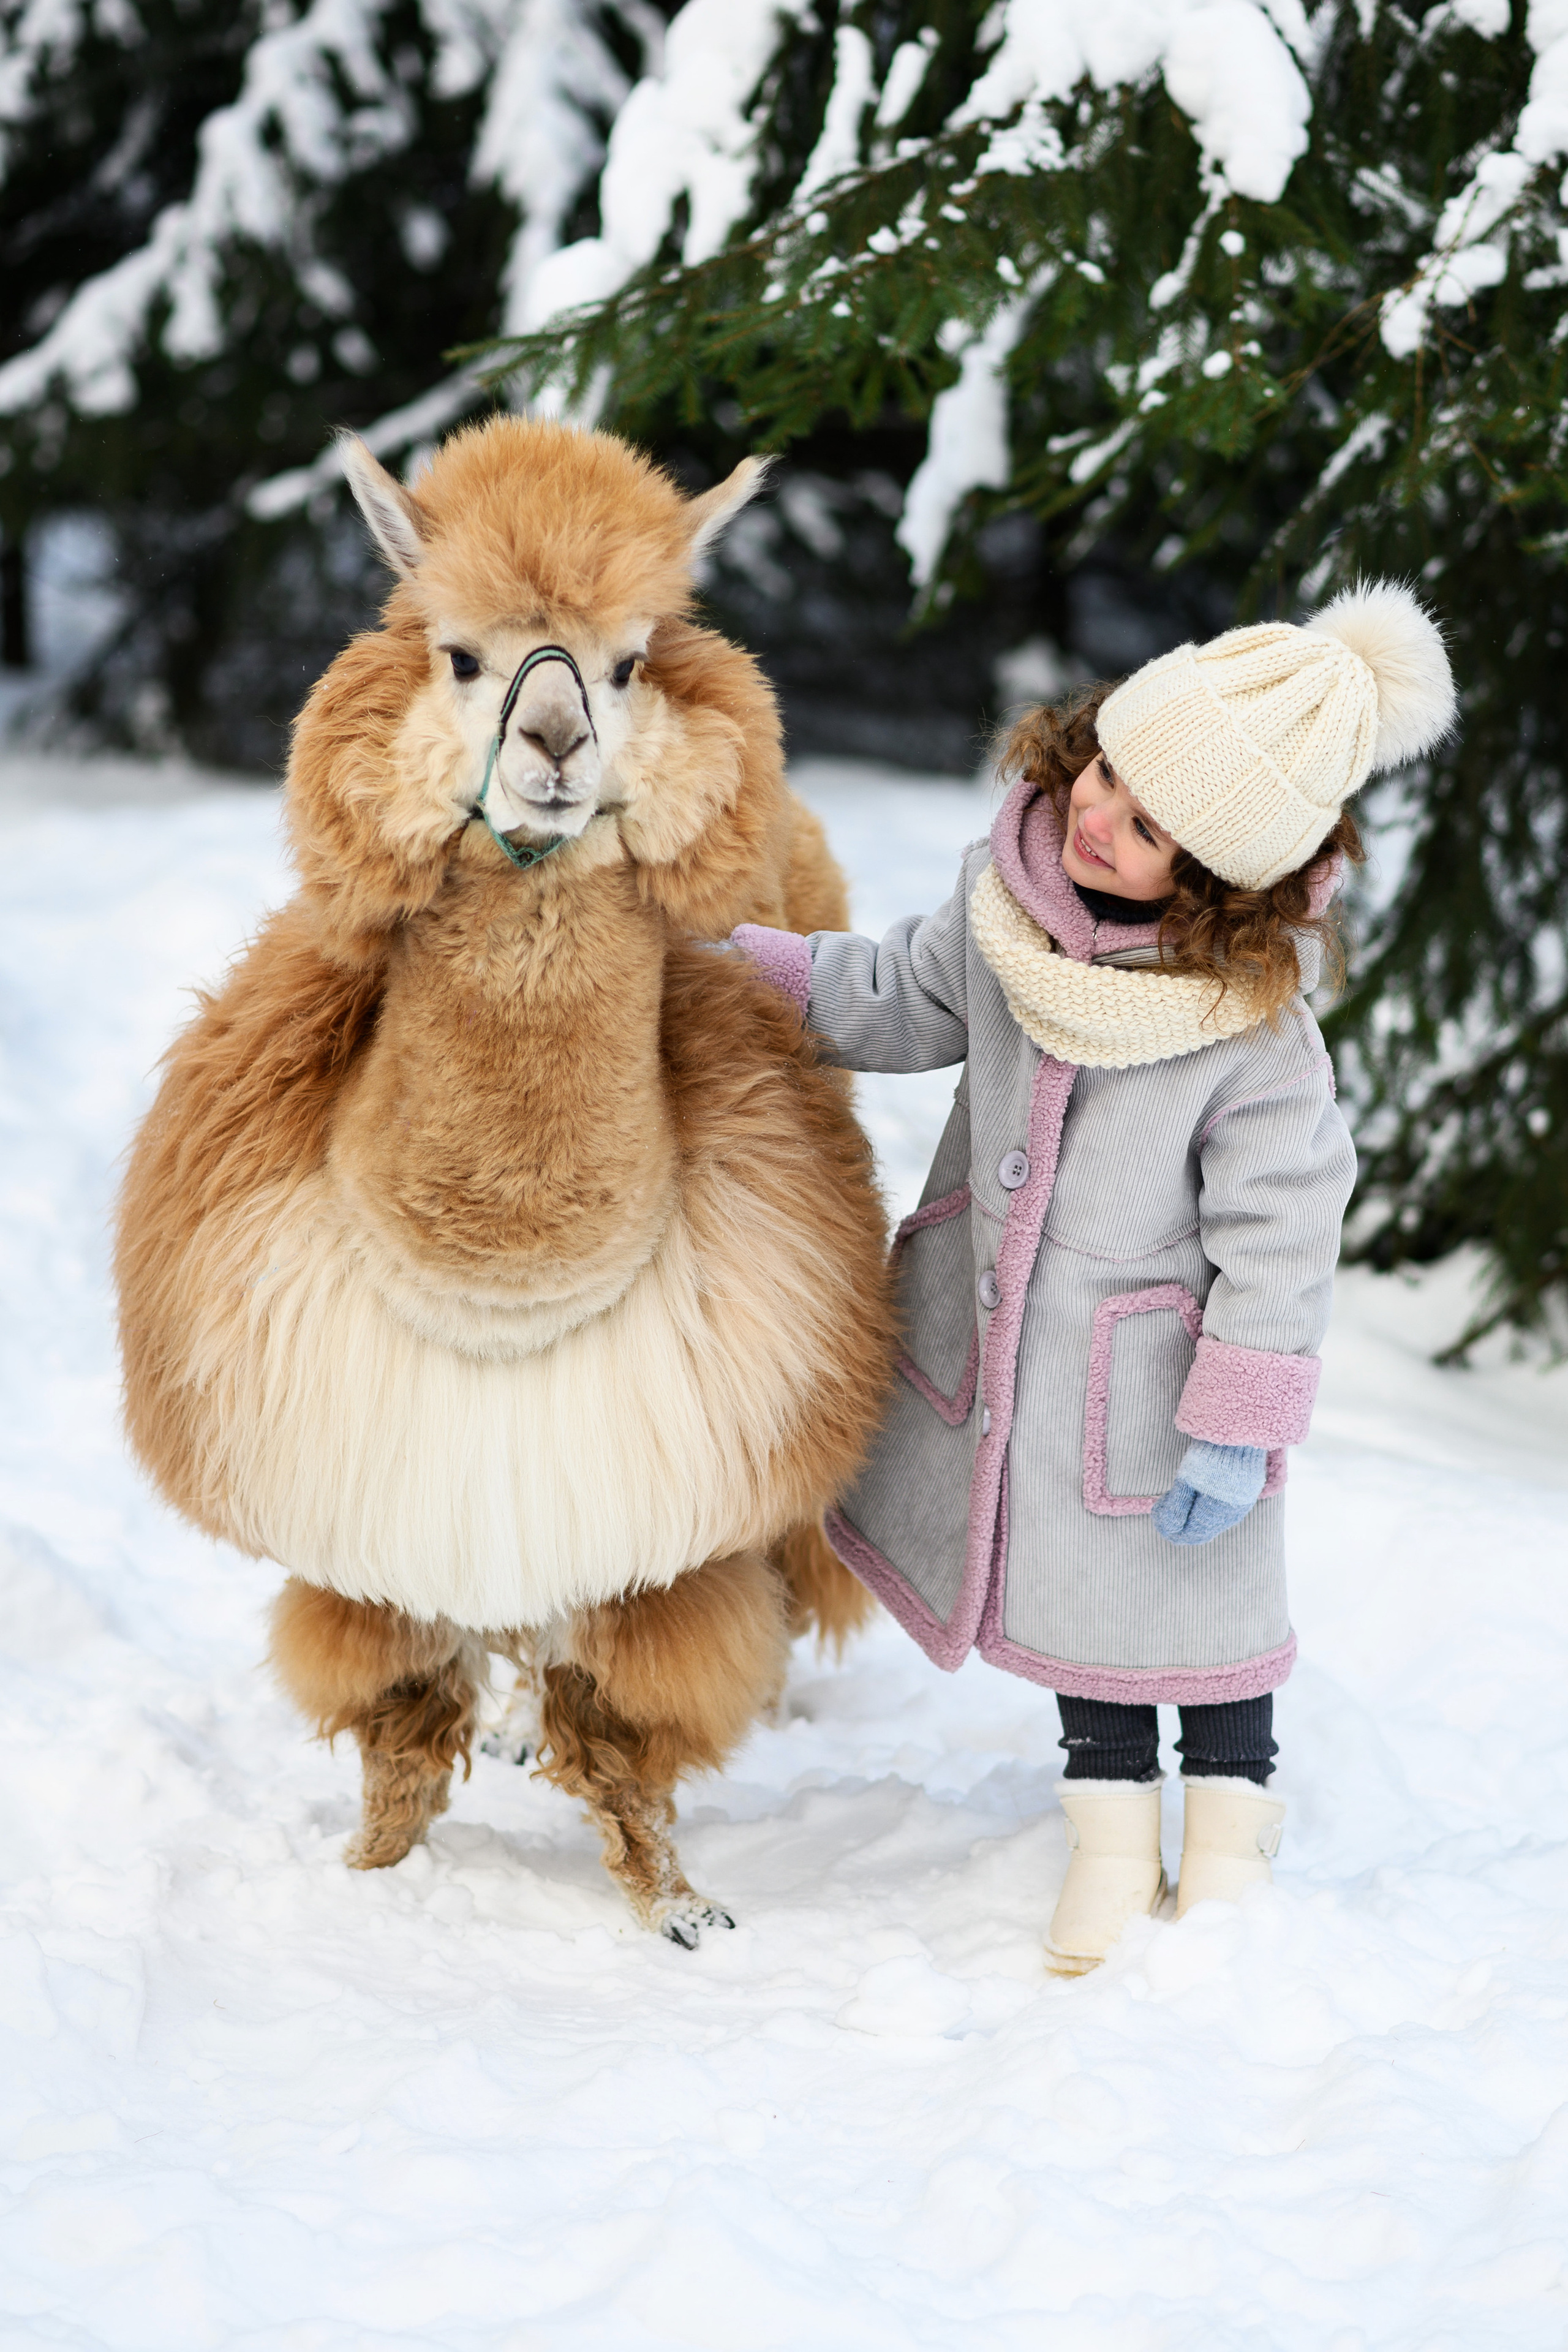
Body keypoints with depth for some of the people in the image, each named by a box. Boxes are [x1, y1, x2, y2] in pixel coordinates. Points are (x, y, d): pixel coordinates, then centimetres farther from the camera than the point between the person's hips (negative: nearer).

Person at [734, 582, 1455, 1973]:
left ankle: (1230, 1839, 36)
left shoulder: (1253, 1022, -30)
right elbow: (913, 1003, 6)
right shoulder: (1012, 885, -14)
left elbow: (1278, 1235, -22)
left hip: (1156, 1357, -6)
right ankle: (1112, 1828, 37)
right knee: (1071, 1587, 19)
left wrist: (1237, 1430, -19)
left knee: (1195, 1588, 14)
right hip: (1011, 1325, 6)